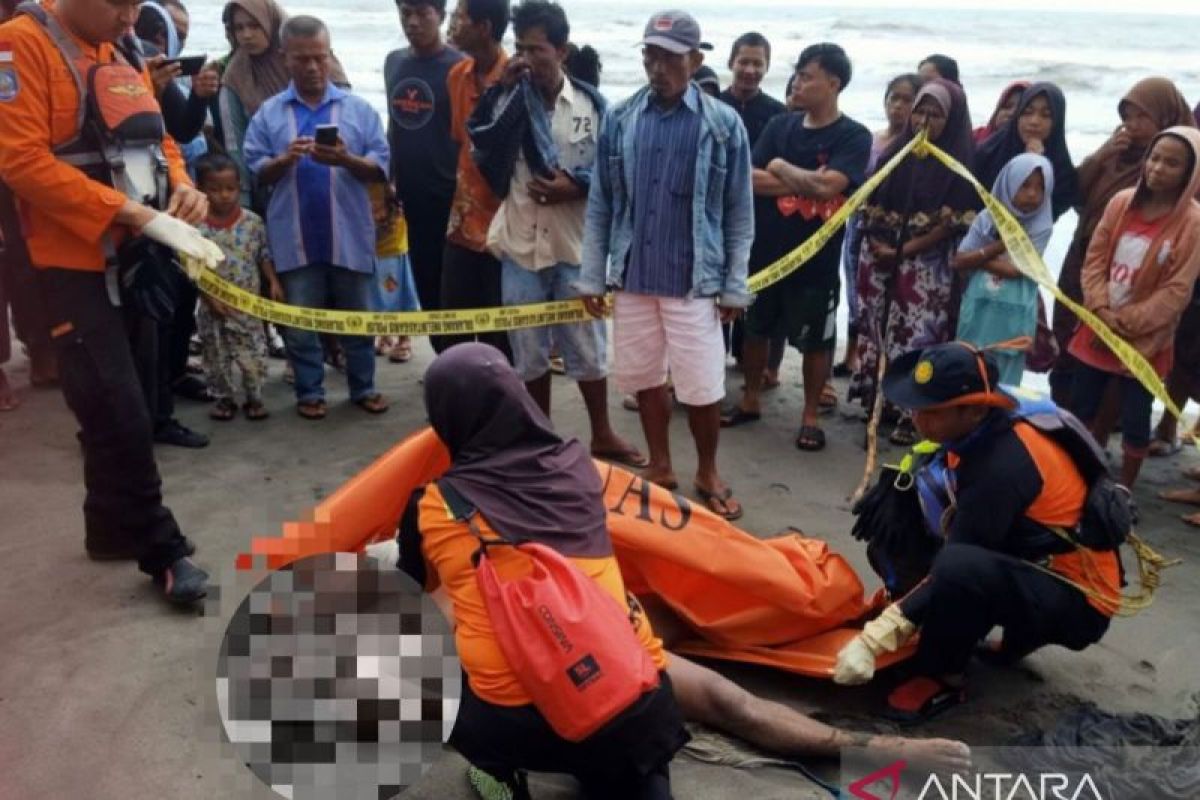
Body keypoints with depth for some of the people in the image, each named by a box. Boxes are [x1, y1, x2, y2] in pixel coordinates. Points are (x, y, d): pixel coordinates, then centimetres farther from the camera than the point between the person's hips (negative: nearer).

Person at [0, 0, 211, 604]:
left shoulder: (125, 53, 12)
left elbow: (157, 137, 21)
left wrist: (182, 185, -2)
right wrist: (135, 213, -22)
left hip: (139, 256, 7)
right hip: (77, 261, -7)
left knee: (117, 411, 15)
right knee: (121, 417, -9)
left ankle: (112, 529, 29)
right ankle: (162, 550, 5)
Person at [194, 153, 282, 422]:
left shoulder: (252, 221, -4)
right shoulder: (197, 226, -9)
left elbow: (264, 255, 4)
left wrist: (273, 282, -8)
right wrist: (210, 297, -17)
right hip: (213, 306, 0)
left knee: (254, 354, 4)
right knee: (216, 356, 11)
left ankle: (254, 398, 19)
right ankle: (223, 399, 26)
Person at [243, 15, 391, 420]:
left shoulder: (359, 109, 3)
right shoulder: (269, 113, 4)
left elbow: (380, 167, -3)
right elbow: (256, 173, 0)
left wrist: (347, 160, -21)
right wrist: (284, 160, -18)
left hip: (349, 234, 0)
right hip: (295, 237, 1)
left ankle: (363, 387, 22)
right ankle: (310, 392, 20)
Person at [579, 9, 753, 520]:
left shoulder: (723, 124, -5)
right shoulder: (619, 119, 1)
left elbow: (739, 214, -1)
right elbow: (600, 205, 5)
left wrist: (735, 285, -2)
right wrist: (591, 276, 3)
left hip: (695, 282, -3)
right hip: (632, 278, 3)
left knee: (702, 388, 2)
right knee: (645, 379, 14)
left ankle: (708, 474, 25)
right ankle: (660, 466, 33)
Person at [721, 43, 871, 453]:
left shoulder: (854, 136, -7)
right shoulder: (780, 125, 4)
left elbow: (827, 186, -23)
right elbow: (751, 180, -7)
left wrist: (781, 167, -9)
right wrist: (805, 183, -16)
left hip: (817, 258, -4)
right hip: (765, 249, 4)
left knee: (816, 340, 8)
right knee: (756, 328, 15)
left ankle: (811, 417, 22)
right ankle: (750, 401, 32)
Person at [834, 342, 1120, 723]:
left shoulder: (1004, 466, -29)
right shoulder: (985, 427, -5)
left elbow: (952, 565, -27)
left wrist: (874, 638, -27)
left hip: (1077, 600, -9)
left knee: (960, 569, -37)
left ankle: (942, 676, -8)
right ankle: (1018, 632, 11)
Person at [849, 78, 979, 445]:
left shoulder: (961, 163, -4)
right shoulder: (896, 152, 10)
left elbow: (954, 222, -10)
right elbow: (871, 204, 10)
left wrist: (904, 250, -14)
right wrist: (877, 243, -6)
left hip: (926, 266, -5)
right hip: (879, 258, 5)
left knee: (915, 336, -5)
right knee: (876, 328, 10)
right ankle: (876, 401, 23)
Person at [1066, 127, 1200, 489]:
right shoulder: (1122, 202, -1)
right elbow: (1094, 259, 0)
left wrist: (1126, 322, -16)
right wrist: (1101, 310, -13)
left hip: (1146, 339, -4)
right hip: (1097, 328, 4)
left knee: (1134, 421, 6)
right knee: (1080, 407, 13)